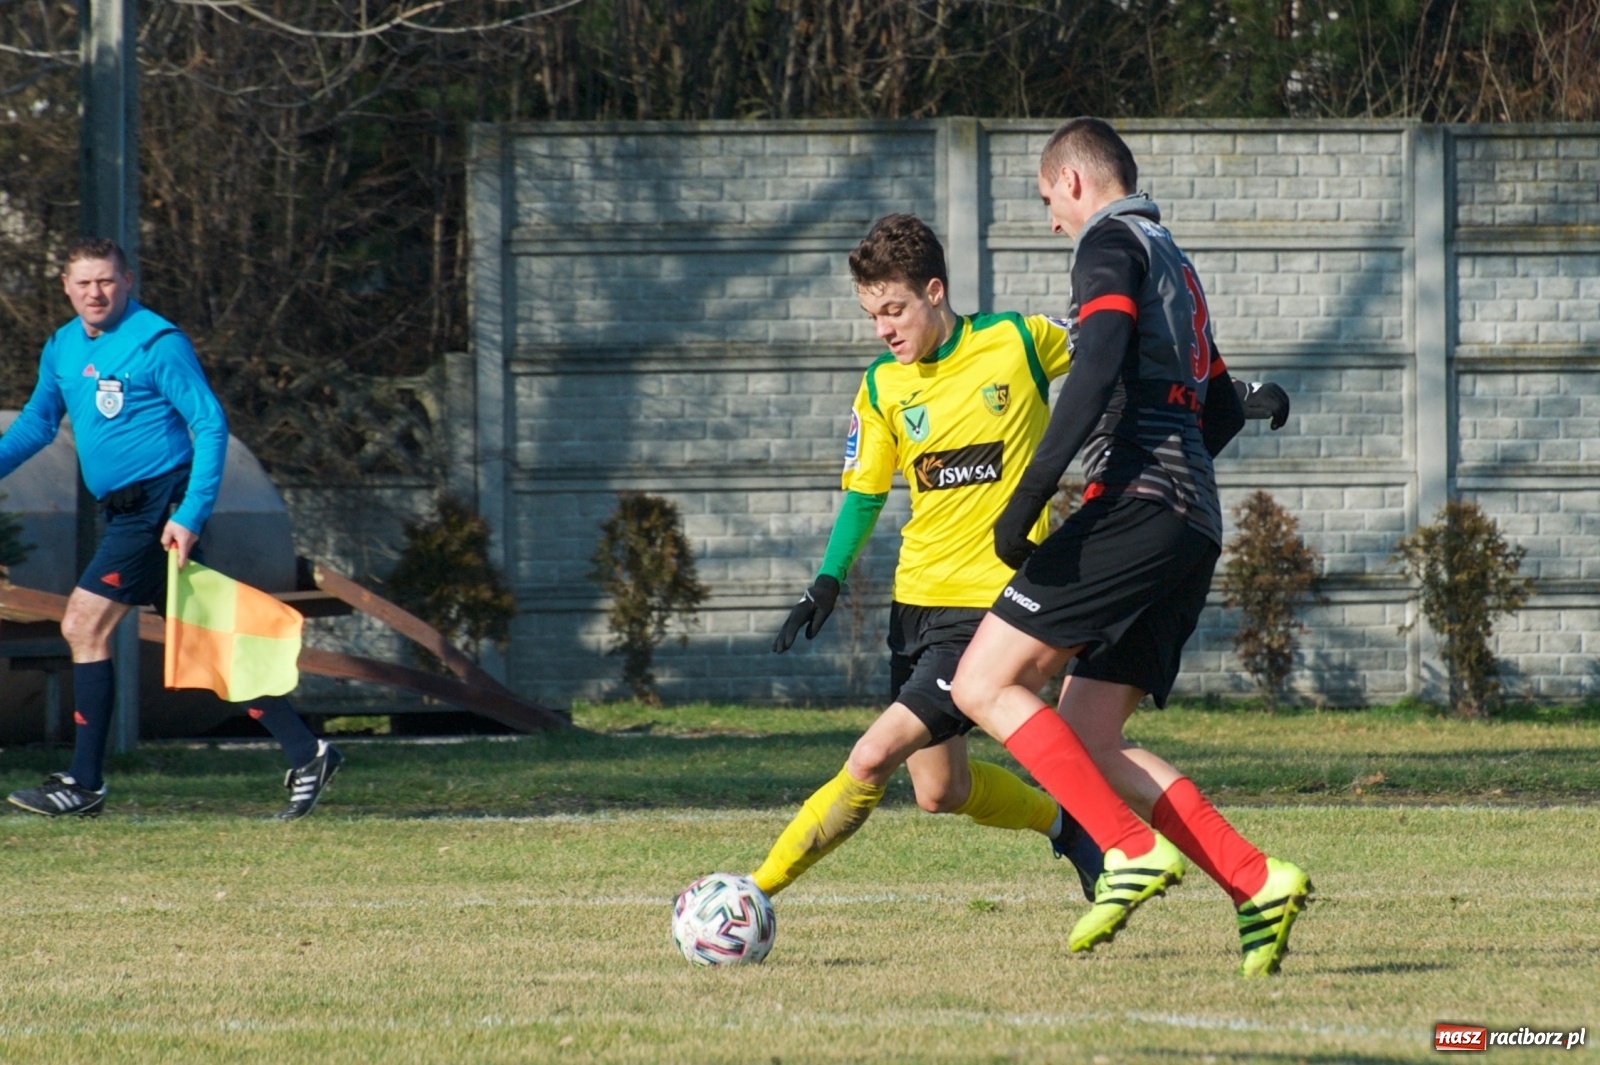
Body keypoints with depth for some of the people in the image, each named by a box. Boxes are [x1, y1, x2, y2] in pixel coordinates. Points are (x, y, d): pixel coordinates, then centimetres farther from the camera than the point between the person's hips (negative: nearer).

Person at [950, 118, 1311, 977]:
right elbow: (1224, 410, 35)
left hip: (1134, 510, -9)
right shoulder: (1173, 264, 28)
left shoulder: (1111, 243, 0)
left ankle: (1134, 850, -20)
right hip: (1192, 529, 9)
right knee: (1083, 743, 7)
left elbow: (1098, 367, -17)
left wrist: (1030, 494, -21)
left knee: (985, 686, -10)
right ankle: (1256, 882, -5)